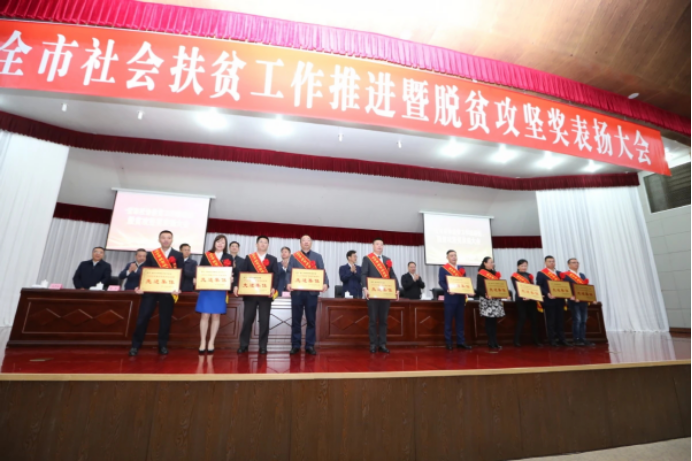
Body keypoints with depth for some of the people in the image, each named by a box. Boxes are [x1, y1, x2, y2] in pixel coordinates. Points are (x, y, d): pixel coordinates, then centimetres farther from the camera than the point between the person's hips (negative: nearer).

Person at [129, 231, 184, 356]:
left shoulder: (178, 255, 5)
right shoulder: (151, 254, 10)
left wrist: (178, 288, -18)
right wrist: (140, 286, -10)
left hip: (168, 292, -1)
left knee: (165, 319, 5)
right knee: (143, 317, 0)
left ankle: (163, 345, 17)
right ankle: (135, 345, 13)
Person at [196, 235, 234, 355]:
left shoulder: (228, 258, 7)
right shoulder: (206, 255, 6)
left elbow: (230, 273, 5)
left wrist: (230, 279, -15)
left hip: (220, 290, 1)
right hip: (206, 289, 0)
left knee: (216, 316, 4)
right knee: (205, 315, 0)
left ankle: (211, 342, 13)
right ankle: (203, 342, 12)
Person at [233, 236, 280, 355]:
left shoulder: (273, 260, 8)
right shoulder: (249, 258, 9)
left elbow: (276, 276, -2)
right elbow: (241, 272, 0)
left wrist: (274, 288, -19)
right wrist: (236, 285, -15)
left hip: (265, 294, 0)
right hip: (250, 293, 0)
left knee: (264, 320, 2)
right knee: (247, 319, 5)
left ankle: (263, 346, 11)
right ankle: (244, 345, 17)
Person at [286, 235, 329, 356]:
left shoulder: (317, 257, 12)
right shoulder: (294, 257, 10)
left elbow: (322, 272, 2)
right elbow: (289, 272, 1)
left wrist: (325, 283, -16)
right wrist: (288, 283, -19)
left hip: (312, 292, 1)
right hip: (297, 292, 0)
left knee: (311, 319, 4)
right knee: (296, 319, 5)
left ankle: (310, 345, 14)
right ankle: (295, 345, 16)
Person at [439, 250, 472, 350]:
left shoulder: (461, 269, 16)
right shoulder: (443, 269, 0)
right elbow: (441, 282, -8)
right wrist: (448, 290, -25)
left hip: (461, 298, 5)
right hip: (450, 298, -5)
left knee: (461, 321, 8)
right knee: (448, 321, 0)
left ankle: (461, 342, 15)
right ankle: (448, 343, 8)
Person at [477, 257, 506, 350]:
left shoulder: (495, 274, 17)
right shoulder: (481, 274, -5)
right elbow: (479, 288, -11)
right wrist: (486, 294, -28)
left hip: (496, 300, 7)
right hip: (487, 300, -7)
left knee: (494, 322, 8)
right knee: (489, 322, -3)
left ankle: (494, 342, 13)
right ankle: (491, 343, 2)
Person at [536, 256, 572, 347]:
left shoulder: (559, 273, 17)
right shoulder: (541, 274, -1)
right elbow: (539, 287, -7)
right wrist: (547, 294, -20)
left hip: (560, 300, 5)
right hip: (549, 300, -5)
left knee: (561, 320, 8)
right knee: (551, 321, 0)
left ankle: (562, 339, 16)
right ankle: (552, 340, 7)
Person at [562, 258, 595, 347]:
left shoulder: (582, 275, 19)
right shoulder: (566, 275, -4)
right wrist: (573, 297, -23)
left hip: (583, 301, 7)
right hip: (574, 301, -7)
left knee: (583, 320, 8)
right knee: (577, 320, -7)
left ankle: (583, 339, 13)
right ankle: (577, 340, -1)